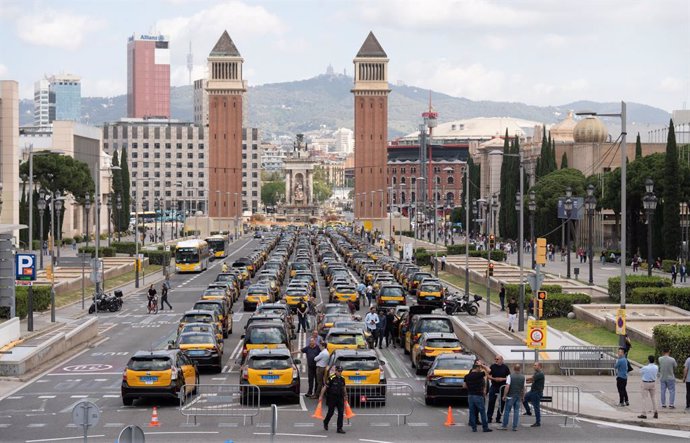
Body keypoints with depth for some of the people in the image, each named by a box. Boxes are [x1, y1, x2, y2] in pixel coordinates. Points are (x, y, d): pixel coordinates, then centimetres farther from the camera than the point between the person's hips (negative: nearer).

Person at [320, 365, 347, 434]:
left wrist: (345, 395, 26)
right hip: (332, 398, -5)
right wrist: (321, 396, -11)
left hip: (340, 398, 5)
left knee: (341, 412, -3)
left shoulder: (342, 379, 7)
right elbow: (325, 387, -10)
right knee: (331, 412, 7)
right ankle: (325, 422, 37)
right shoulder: (331, 378, -12)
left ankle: (340, 428, 0)